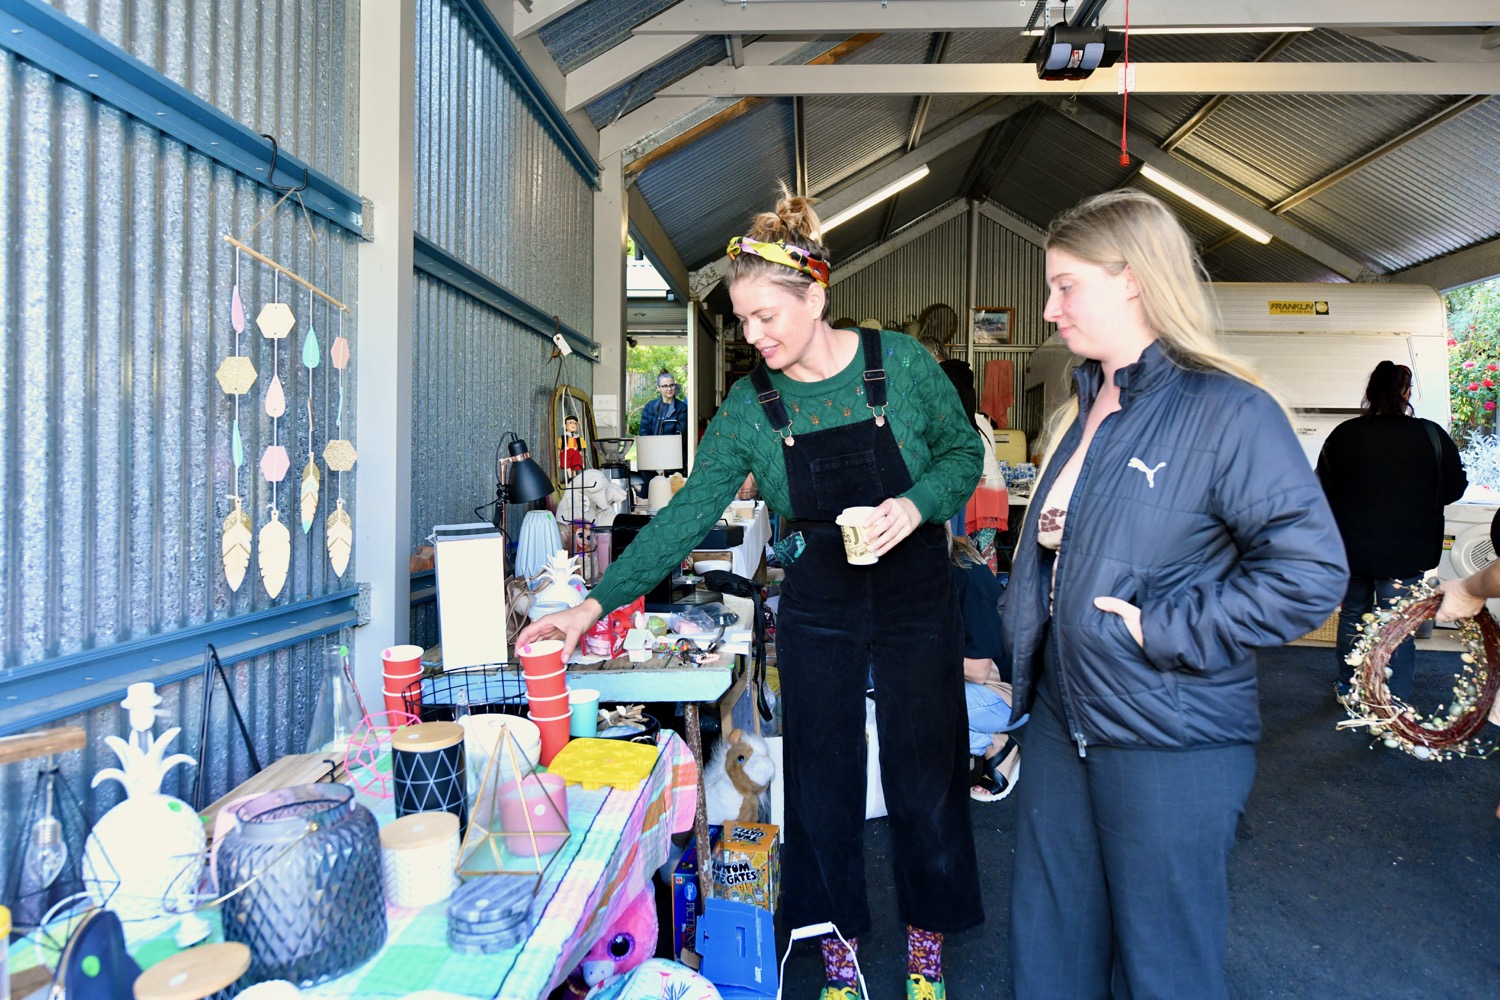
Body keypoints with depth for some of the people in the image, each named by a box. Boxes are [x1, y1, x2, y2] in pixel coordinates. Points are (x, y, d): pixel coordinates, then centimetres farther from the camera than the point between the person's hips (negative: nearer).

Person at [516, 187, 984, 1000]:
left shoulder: (900, 363, -9)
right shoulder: (749, 406, -6)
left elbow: (963, 451, 2)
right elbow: (687, 515, -8)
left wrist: (917, 505, -19)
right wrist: (596, 604, -13)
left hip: (916, 603, -1)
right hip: (816, 612, 1)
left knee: (926, 775, 9)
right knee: (823, 781, 9)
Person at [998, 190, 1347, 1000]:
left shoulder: (1229, 413, -15)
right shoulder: (1082, 413, 10)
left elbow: (1309, 571, -22)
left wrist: (1161, 629, -20)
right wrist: (1018, 654, 10)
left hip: (1170, 747, -7)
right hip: (1060, 722, 7)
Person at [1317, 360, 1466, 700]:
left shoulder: (1342, 435, -7)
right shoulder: (1431, 436, -11)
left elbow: (1323, 490, -1)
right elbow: (1455, 486, -2)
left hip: (1351, 548, 2)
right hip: (1405, 553, -2)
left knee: (1352, 615, 18)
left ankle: (1348, 688, 32)